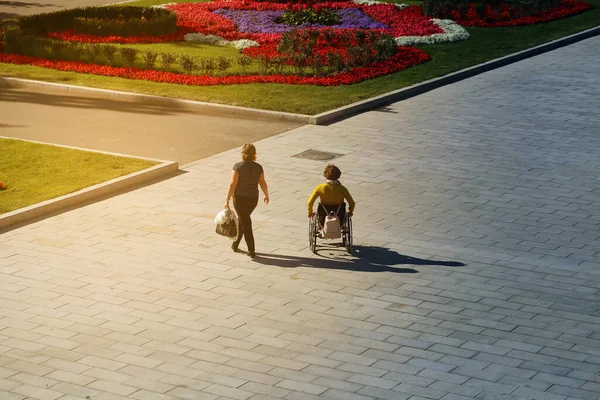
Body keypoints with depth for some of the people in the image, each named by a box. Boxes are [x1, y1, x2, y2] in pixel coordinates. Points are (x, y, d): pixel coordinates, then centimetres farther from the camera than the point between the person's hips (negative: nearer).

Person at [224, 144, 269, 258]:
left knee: (246, 224, 3)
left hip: (240, 198, -4)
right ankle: (235, 244, 33)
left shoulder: (238, 166, -13)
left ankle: (252, 251, 1)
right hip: (253, 198, 4)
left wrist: (227, 200, -11)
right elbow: (263, 184, 3)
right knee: (242, 219, 25)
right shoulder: (258, 167, -3)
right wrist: (266, 196, 21)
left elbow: (232, 184, -16)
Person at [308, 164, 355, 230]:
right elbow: (352, 203, -9)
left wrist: (310, 213, 6)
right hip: (339, 220, 0)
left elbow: (310, 202, -13)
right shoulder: (342, 189, -14)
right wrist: (350, 212, 12)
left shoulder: (320, 188, -15)